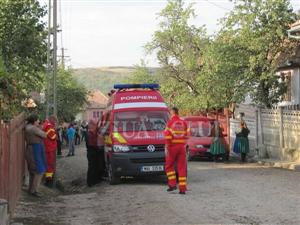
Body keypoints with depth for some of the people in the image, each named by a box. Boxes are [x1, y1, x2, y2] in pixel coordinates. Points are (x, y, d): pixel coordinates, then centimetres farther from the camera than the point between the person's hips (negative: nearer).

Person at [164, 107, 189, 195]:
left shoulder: (170, 122, -5)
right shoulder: (183, 123, 9)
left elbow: (168, 136, -12)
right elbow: (186, 136, 10)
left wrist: (167, 147, -10)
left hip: (172, 147, -4)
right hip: (181, 147, 4)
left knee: (169, 166, 11)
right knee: (182, 168, 5)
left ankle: (172, 184, 2)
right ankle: (182, 188, 2)